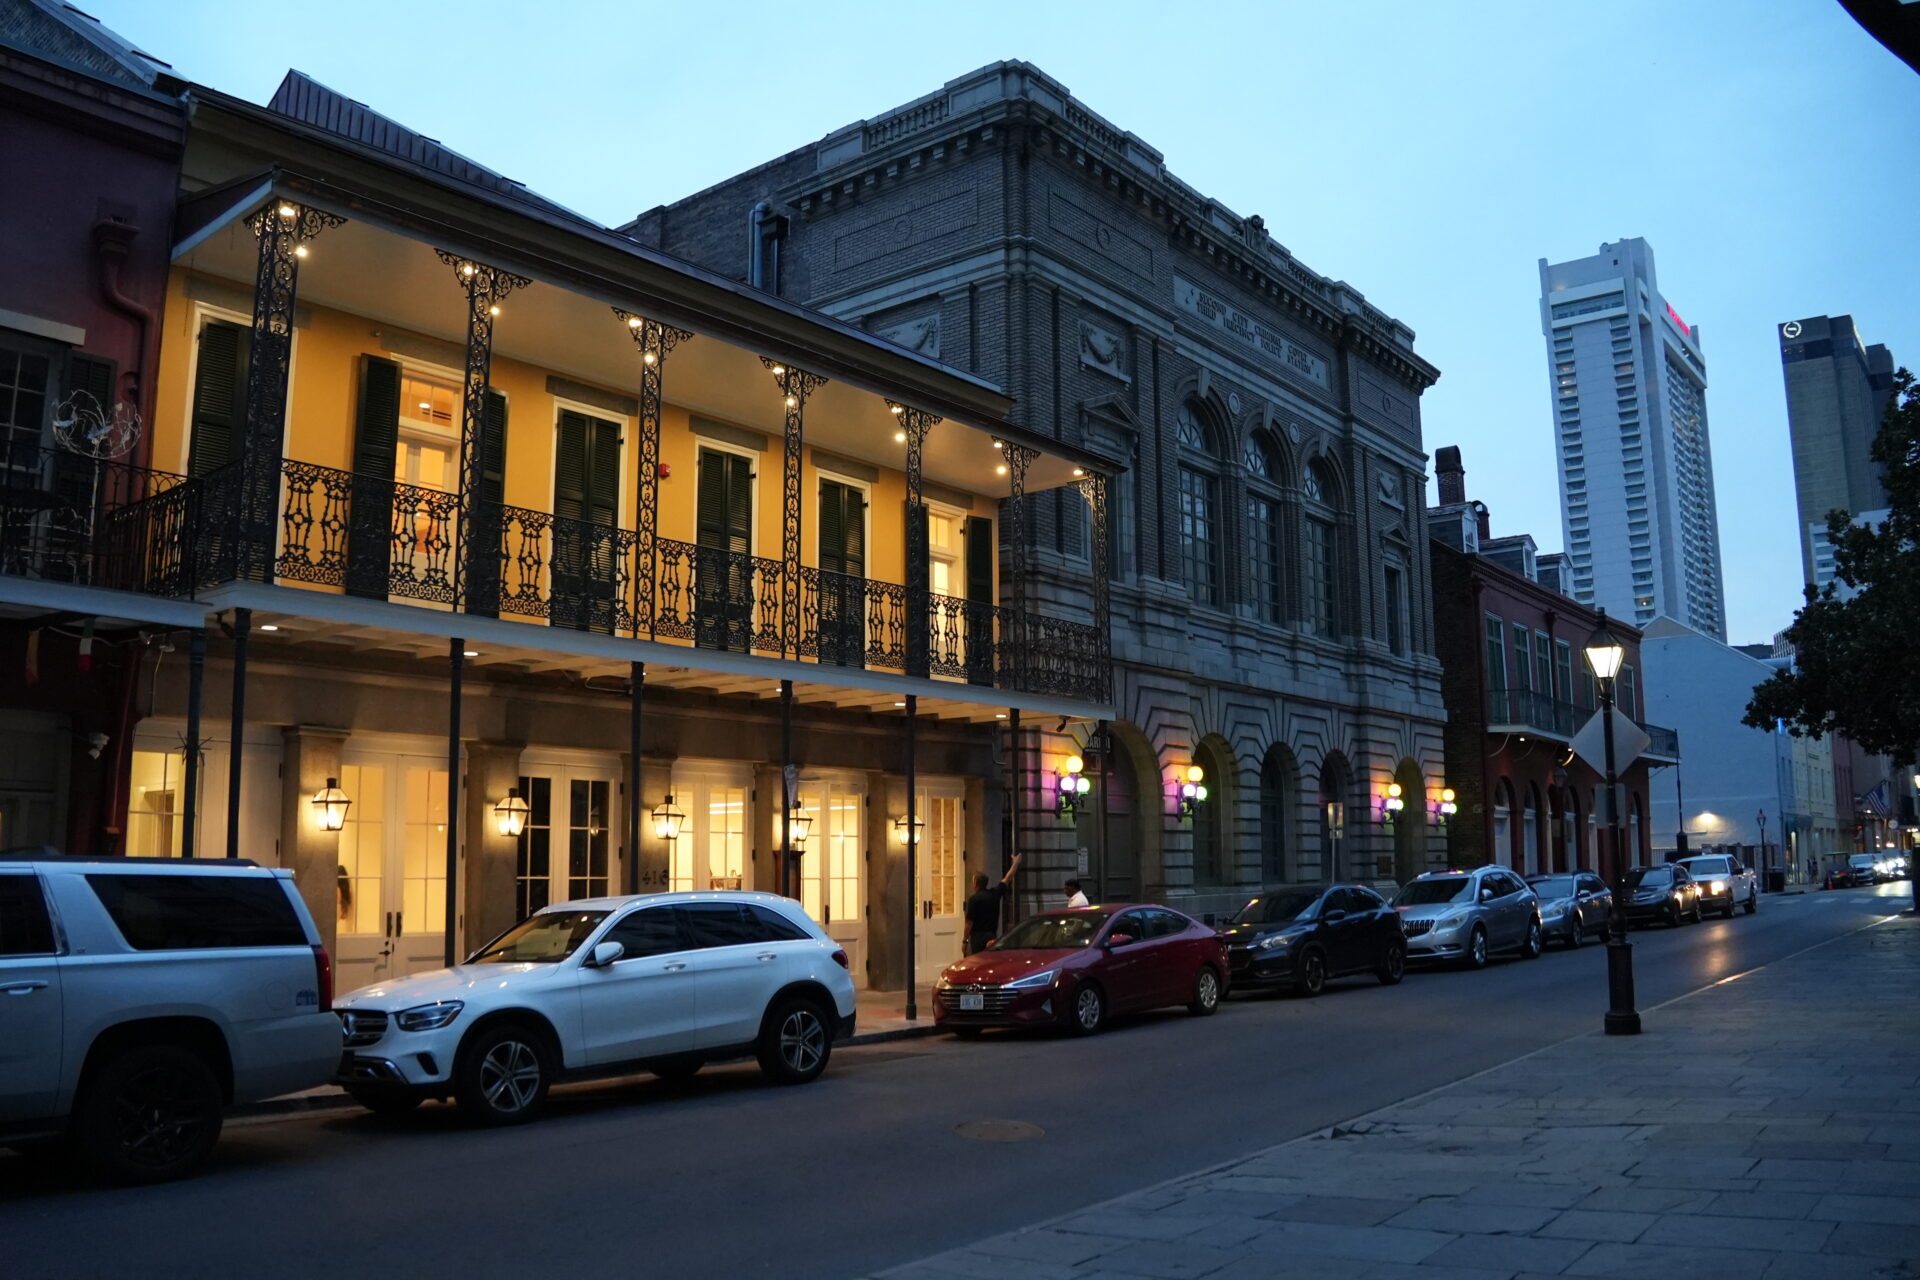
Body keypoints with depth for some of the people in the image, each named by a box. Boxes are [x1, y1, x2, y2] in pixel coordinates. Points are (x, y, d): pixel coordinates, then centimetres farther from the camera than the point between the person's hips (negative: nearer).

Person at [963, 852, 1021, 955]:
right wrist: (1016, 862, 31)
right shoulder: (995, 893, 5)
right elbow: (1008, 878, 18)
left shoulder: (973, 899, -10)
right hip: (992, 936, 5)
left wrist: (965, 941, -3)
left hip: (977, 937, -5)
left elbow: (969, 923, -11)